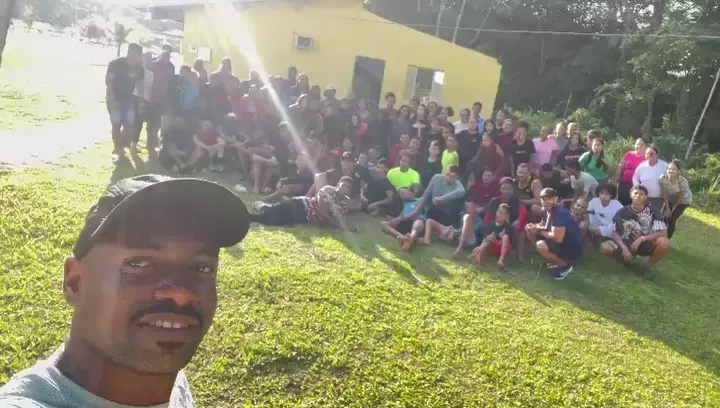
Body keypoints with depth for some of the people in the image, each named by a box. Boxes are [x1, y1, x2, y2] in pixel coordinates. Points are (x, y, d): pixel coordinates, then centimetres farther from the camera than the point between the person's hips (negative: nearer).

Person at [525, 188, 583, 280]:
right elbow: (544, 225, 18)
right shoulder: (546, 210, 1)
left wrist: (540, 231, -18)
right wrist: (535, 226, -7)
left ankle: (565, 266, -6)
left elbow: (557, 238, -36)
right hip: (560, 244, 10)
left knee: (540, 246, -33)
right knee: (528, 228, 7)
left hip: (572, 249, -10)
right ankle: (553, 259, 12)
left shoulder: (560, 213, -28)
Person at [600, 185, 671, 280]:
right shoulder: (622, 212, -7)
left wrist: (642, 238, -27)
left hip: (645, 245, -1)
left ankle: (650, 267, -4)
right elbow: (615, 233, -5)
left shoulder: (652, 213, -11)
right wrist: (624, 248, -22)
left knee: (664, 242, -33)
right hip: (626, 244, 1)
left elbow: (664, 233, -18)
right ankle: (627, 259, 7)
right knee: (604, 247, -27)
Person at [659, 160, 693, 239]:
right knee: (664, 218, -3)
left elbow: (681, 197, -20)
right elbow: (664, 194, -16)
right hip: (670, 199, 3)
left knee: (671, 220, -10)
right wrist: (667, 208, -13)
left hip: (683, 200, -3)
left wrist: (674, 208, -10)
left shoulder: (682, 181, -34)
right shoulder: (663, 178, -27)